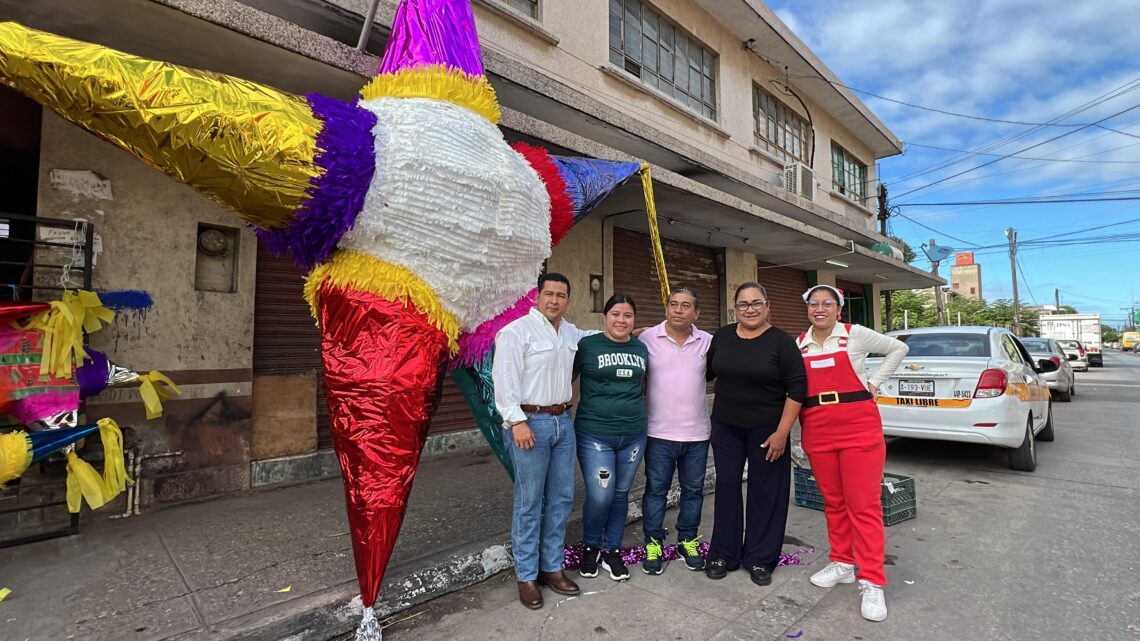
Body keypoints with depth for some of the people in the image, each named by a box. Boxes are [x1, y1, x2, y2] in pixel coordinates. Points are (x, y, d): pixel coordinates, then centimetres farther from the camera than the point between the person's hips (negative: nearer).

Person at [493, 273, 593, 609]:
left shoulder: (572, 332, 12)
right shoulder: (516, 331, -9)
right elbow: (505, 380, -13)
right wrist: (518, 421, -18)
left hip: (563, 421, 7)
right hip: (529, 422, -7)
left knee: (561, 498, 12)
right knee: (529, 502, 2)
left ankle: (552, 567, 28)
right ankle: (527, 577, 18)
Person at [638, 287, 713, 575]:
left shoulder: (707, 341, 2)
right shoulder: (647, 338, -5)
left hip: (697, 433, 3)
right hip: (660, 432, -2)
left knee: (693, 490, 15)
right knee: (655, 489, 8)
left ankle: (688, 540, 33)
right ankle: (653, 543, 24)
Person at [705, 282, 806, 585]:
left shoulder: (781, 342, -10)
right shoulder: (721, 336, 2)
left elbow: (796, 389, -12)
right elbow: (708, 372, 16)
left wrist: (782, 432, -15)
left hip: (767, 430, -3)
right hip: (725, 427, 4)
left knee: (764, 492, 7)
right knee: (726, 487, 10)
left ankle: (760, 559, 24)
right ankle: (723, 554, 24)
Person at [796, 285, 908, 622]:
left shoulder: (856, 334, -1)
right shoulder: (799, 344, 8)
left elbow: (898, 348, 10)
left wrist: (874, 382, 1)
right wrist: (796, 429, 6)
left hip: (859, 428, -3)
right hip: (817, 431, 3)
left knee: (864, 505, -2)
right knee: (833, 501, 12)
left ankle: (871, 582, 6)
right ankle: (843, 563, 27)